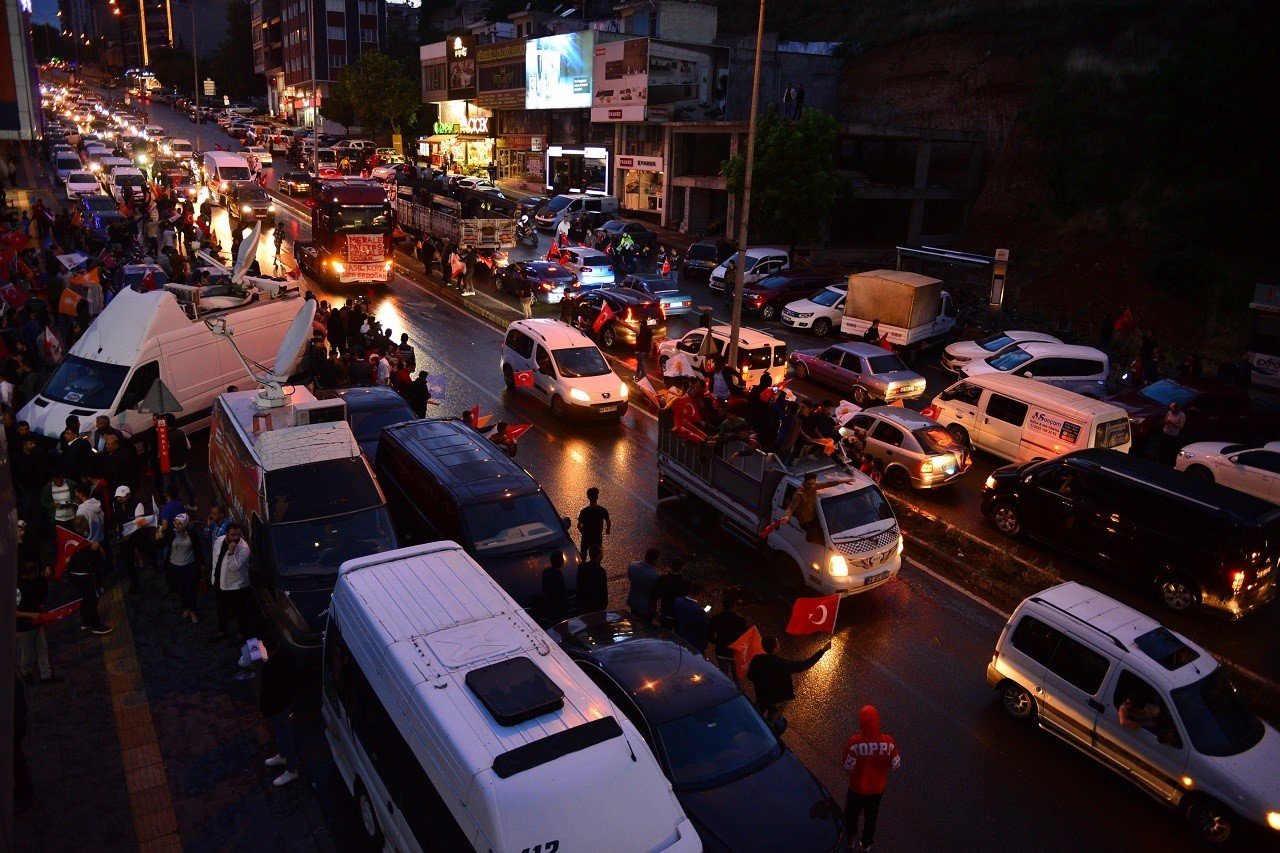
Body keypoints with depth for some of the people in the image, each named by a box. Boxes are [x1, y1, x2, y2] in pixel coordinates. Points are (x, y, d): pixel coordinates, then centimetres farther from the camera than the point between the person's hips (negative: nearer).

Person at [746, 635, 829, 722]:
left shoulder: (756, 660, -22)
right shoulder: (782, 663, -36)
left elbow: (749, 677, -7)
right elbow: (804, 665, -31)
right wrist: (823, 650, -27)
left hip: (761, 698, 3)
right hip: (777, 701, -3)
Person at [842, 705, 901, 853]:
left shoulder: (854, 742, -31)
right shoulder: (888, 742, -24)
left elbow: (848, 768, -23)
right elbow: (896, 765, -11)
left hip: (857, 788, -2)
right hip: (877, 788, 2)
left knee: (852, 815, 26)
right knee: (871, 816, 28)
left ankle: (849, 841, 48)